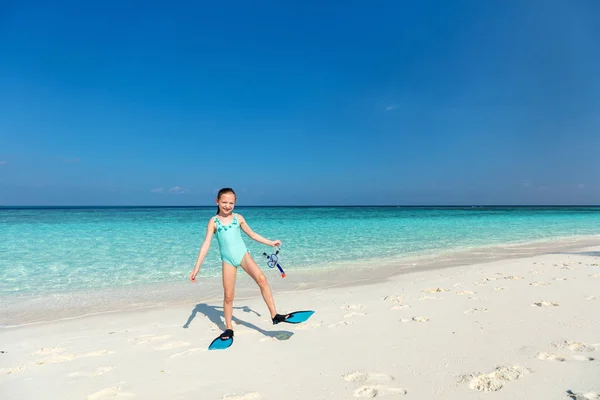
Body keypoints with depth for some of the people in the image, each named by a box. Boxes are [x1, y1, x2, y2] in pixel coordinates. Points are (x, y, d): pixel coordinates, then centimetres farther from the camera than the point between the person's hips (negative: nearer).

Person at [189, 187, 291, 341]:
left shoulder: (238, 218, 6)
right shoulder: (213, 221, 0)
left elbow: (252, 234, 19)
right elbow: (206, 245, -4)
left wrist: (270, 243, 21)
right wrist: (196, 268, -10)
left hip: (243, 254, 1)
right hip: (228, 260, -1)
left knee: (261, 279, -22)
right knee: (228, 296, 1)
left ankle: (274, 315, -16)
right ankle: (229, 329, 19)